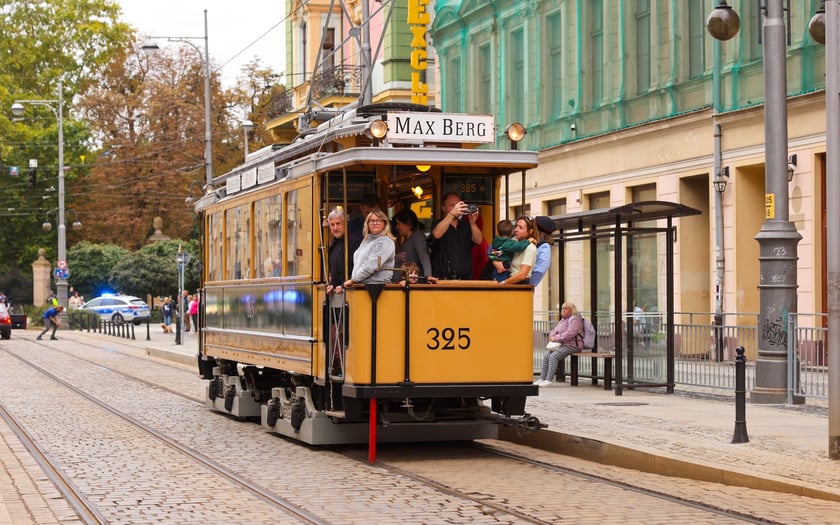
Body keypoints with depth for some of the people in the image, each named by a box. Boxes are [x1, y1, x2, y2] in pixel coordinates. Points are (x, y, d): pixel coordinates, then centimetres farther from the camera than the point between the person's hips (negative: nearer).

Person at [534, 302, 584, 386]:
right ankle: (542, 379, -9)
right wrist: (552, 336, -1)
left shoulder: (574, 319, -10)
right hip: (563, 345, 10)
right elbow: (554, 331, 23)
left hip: (572, 346, -10)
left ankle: (549, 380, -30)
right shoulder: (563, 320, 21)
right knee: (546, 356, -5)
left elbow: (569, 334, -23)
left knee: (553, 356, -27)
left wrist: (556, 338, -18)